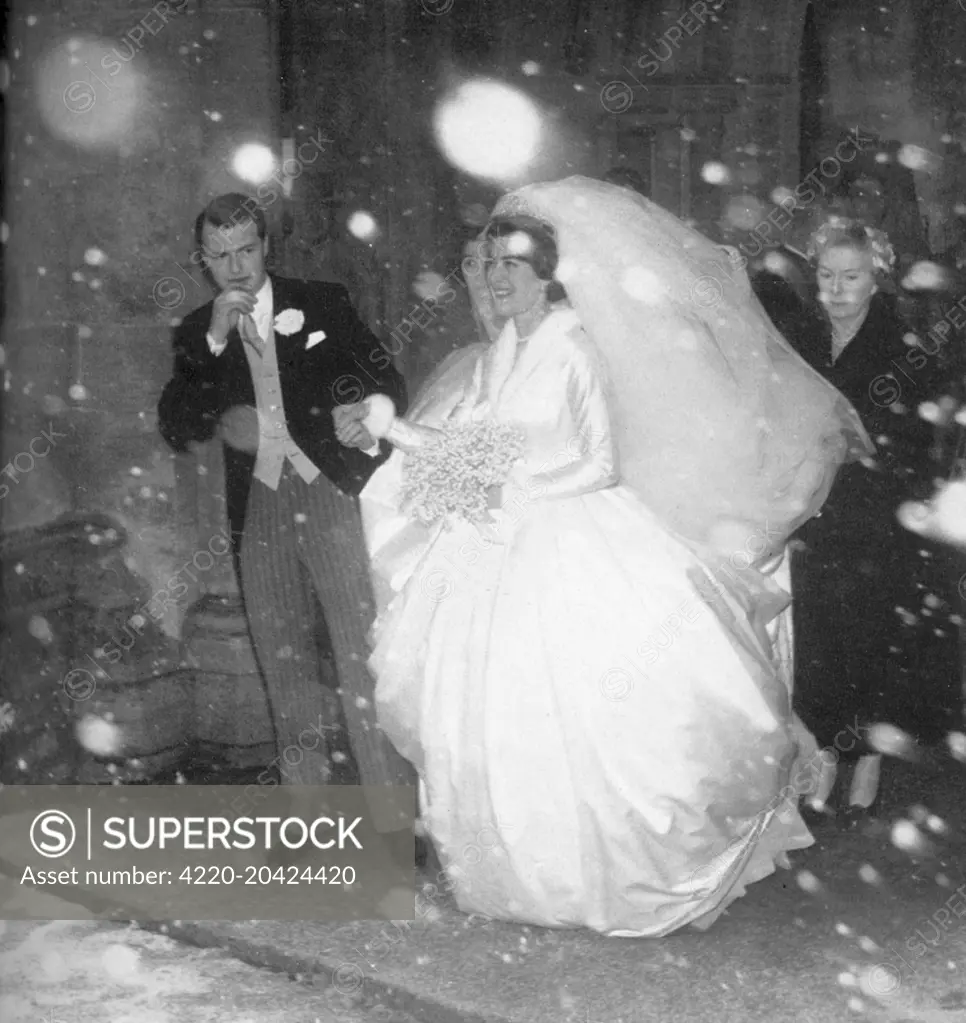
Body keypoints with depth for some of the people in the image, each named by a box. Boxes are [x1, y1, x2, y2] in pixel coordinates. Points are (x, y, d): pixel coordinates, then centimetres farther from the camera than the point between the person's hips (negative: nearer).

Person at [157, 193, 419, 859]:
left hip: (332, 497, -3)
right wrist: (216, 342, -10)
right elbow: (177, 431, -1)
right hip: (260, 510, 3)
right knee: (284, 667, 8)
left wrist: (368, 429, -9)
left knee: (363, 662, -9)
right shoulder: (196, 333, 10)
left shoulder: (324, 305, 5)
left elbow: (390, 385, 10)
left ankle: (394, 822, -3)